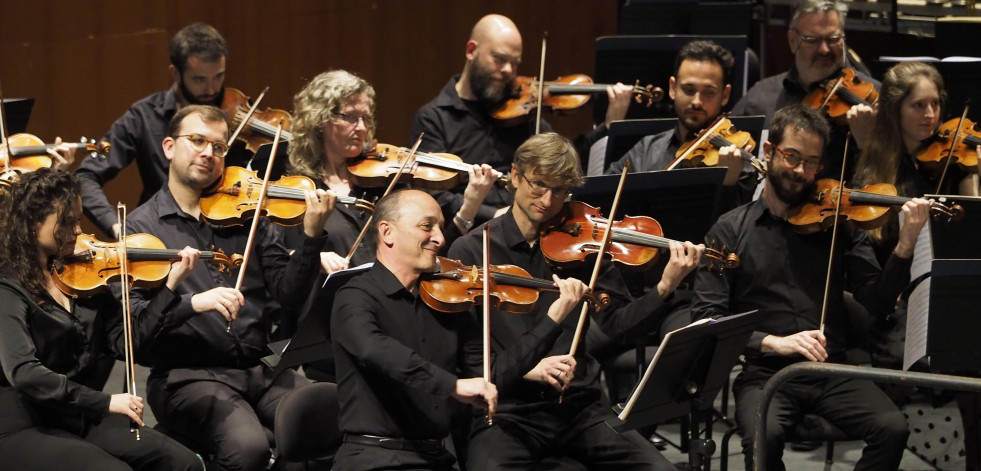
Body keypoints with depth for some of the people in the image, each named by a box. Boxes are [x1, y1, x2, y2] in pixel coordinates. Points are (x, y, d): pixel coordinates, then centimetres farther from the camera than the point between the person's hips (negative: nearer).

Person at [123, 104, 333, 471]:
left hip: (258, 370, 4)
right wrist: (192, 303, -24)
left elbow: (286, 296, 6)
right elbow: (133, 315, -9)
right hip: (187, 376, -4)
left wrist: (312, 237, -8)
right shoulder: (142, 226, 3)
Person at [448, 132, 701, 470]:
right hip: (507, 412, -3)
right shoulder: (471, 251, 0)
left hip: (579, 407, 3)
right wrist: (524, 370, -20)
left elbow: (616, 326, 4)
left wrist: (665, 288, -12)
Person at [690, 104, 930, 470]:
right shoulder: (730, 230, 5)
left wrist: (905, 248, -14)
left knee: (893, 429, -24)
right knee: (764, 436, -34)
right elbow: (706, 318, -3)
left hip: (832, 372, 2)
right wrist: (772, 342, -17)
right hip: (763, 373, -2)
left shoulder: (838, 225, 10)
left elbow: (877, 303, 3)